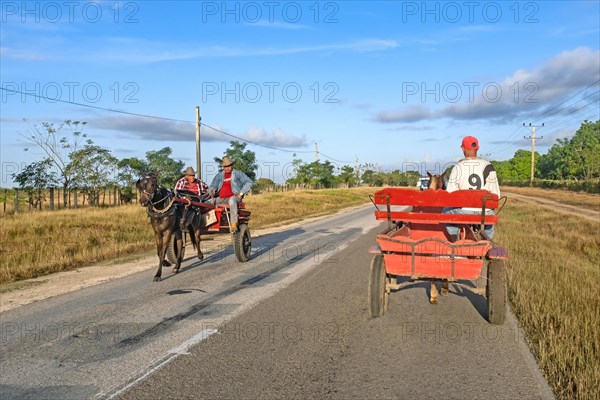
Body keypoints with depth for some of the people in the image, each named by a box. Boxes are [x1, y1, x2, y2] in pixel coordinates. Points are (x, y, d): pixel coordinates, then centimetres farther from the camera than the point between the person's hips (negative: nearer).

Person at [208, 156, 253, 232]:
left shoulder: (238, 174, 7)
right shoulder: (219, 176, 18)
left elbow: (249, 182, -1)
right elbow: (212, 186, 22)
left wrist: (241, 193, -9)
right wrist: (213, 190, -3)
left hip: (233, 197, -5)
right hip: (220, 199, 5)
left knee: (232, 200, -40)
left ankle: (234, 224, -47)